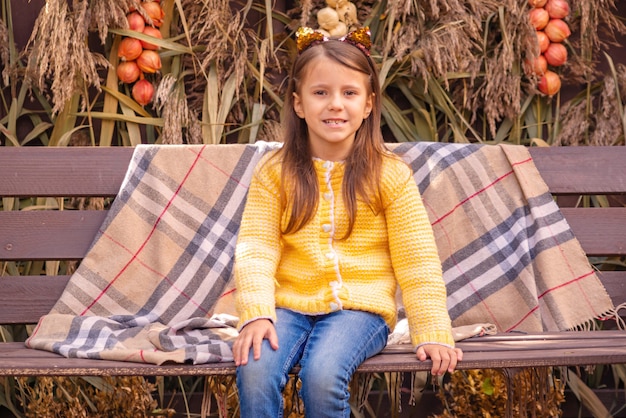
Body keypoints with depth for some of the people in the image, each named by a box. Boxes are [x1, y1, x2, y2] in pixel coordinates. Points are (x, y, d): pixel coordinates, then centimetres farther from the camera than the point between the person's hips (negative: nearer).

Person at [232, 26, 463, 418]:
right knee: (255, 370, -28)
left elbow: (417, 260, -2)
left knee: (323, 374, -30)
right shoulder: (275, 172, 2)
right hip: (289, 305, 2)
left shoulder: (390, 175, -1)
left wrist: (433, 331, -11)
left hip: (361, 307, -1)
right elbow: (256, 248, -4)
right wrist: (256, 313, -20)